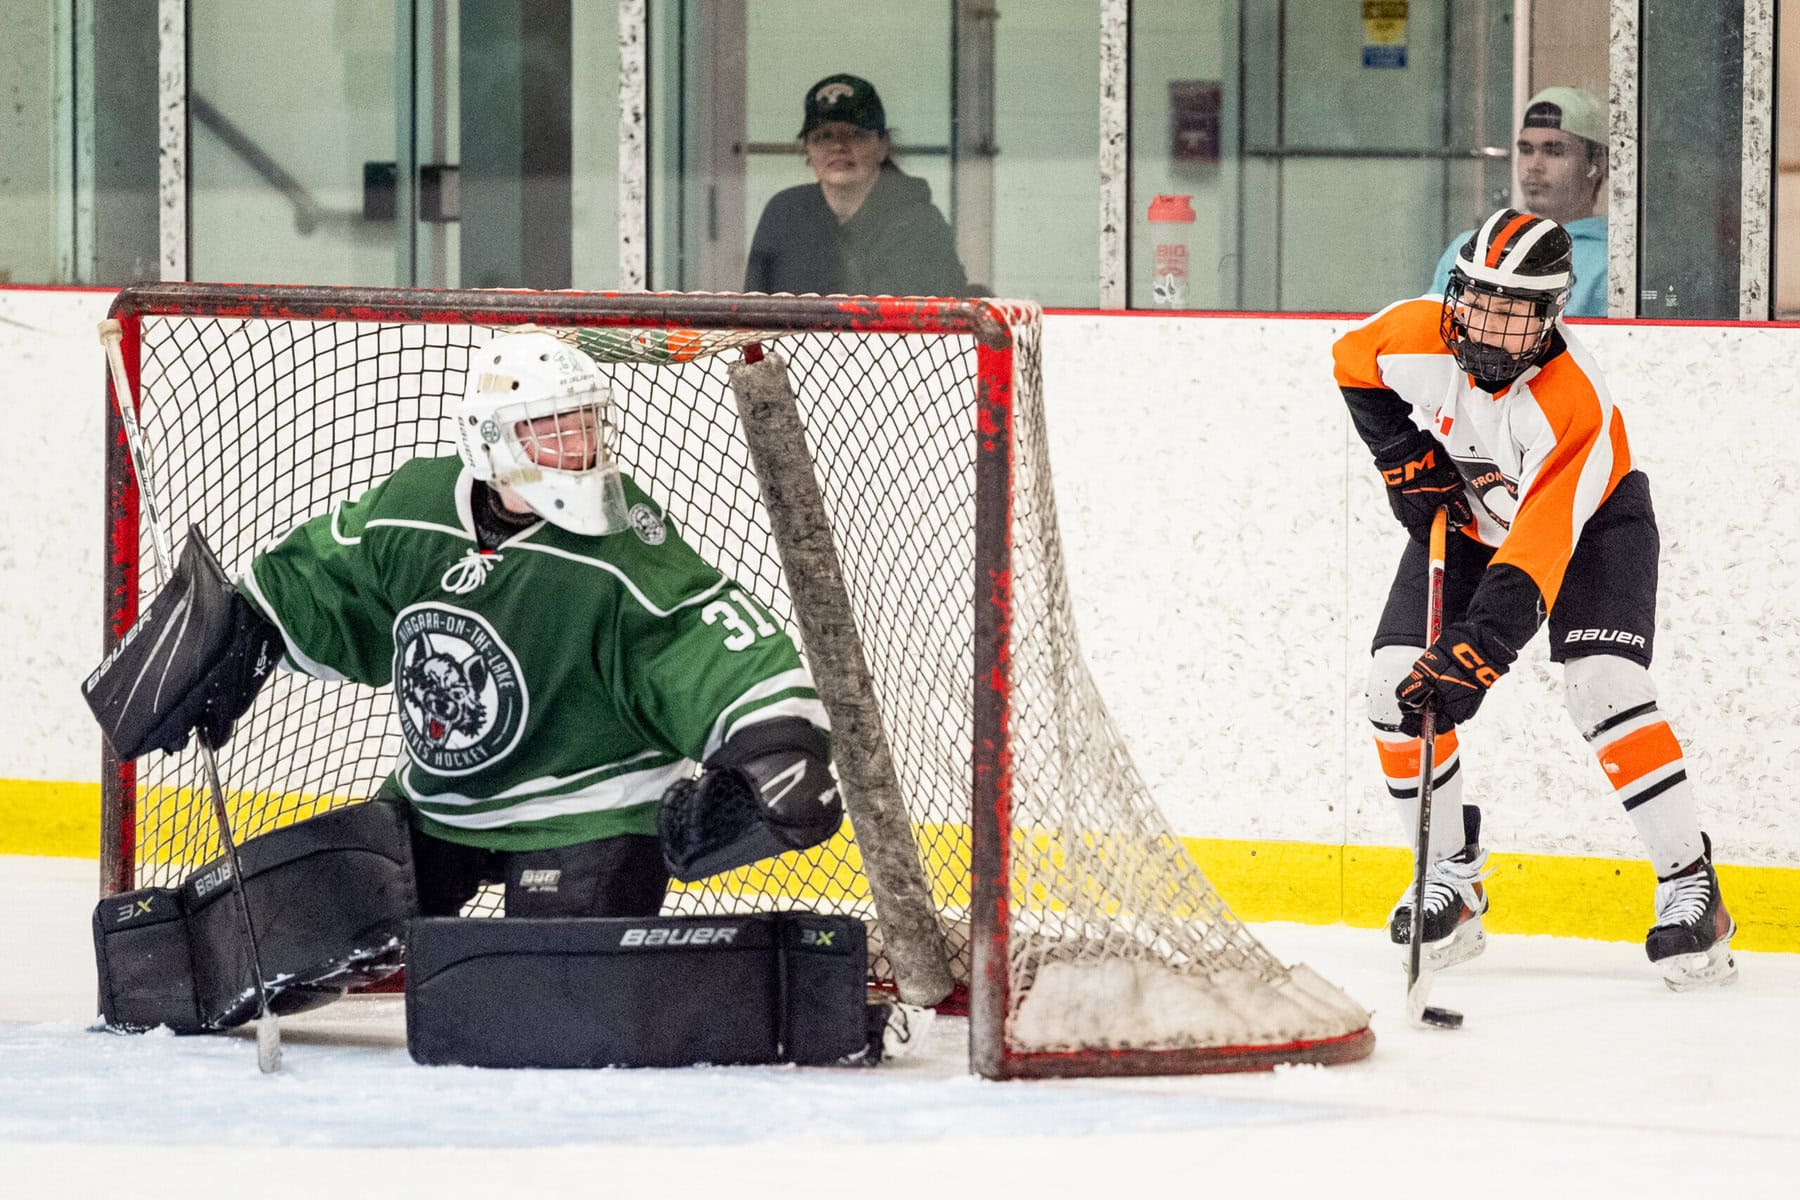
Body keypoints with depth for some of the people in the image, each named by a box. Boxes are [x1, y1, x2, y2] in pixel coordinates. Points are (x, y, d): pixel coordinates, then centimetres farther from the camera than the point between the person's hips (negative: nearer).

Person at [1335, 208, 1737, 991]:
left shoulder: (1575, 405, -38)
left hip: (1590, 522, -5)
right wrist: (1405, 458, -8)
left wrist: (1475, 650, -52)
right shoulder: (1416, 338, -25)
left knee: (1604, 688, -25)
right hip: (1468, 516, 5)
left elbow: (1536, 554, -44)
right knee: (1396, 685, -9)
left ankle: (1690, 887, -18)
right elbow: (1354, 363, 2)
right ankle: (1452, 879, 8)